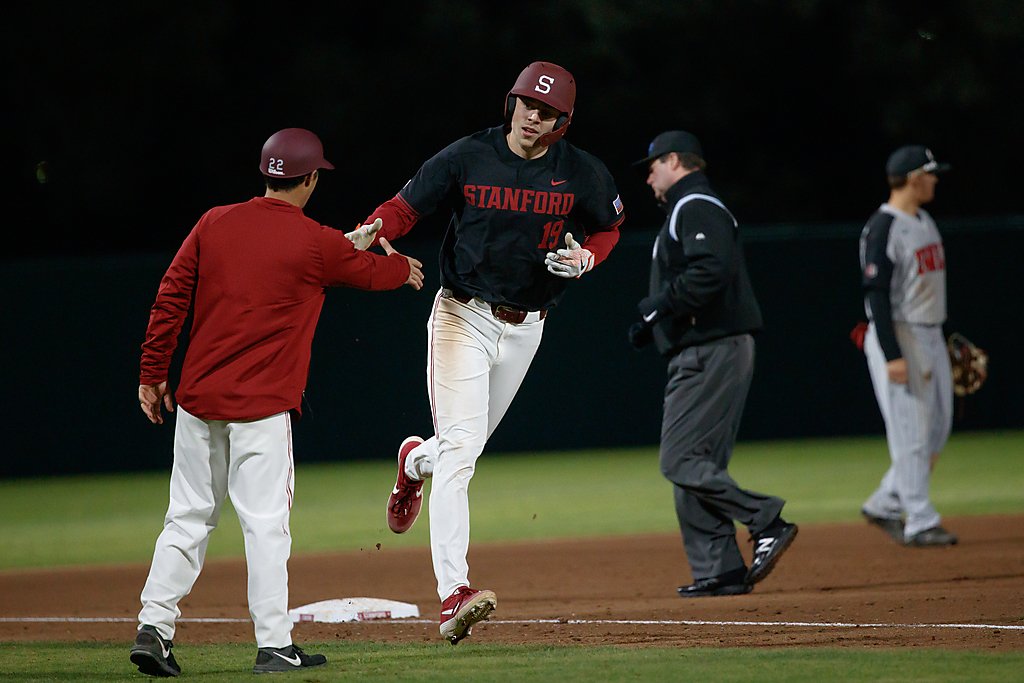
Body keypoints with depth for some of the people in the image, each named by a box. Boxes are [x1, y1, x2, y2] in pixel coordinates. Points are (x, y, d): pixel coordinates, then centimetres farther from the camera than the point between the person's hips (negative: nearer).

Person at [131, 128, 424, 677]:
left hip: (197, 398, 4)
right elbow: (372, 272, 14)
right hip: (260, 405, -4)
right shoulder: (317, 244, -4)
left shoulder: (213, 224, 5)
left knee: (188, 518, 11)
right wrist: (405, 268, 38)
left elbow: (169, 298, 5)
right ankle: (274, 645, 0)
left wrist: (152, 374, 12)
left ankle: (153, 627, 5)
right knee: (266, 523, -1)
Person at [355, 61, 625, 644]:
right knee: (460, 448, -16)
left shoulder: (583, 174, -2)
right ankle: (454, 595, -24)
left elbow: (609, 226, 13)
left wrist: (585, 258, -9)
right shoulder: (467, 158, -9)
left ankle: (416, 461, 55)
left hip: (525, 327, 4)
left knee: (468, 445, 15)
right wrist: (375, 230, -29)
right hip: (463, 317, -4)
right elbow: (406, 205, -7)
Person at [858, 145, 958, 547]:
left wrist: (945, 343, 21)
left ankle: (884, 505, 20)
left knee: (937, 428, 10)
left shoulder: (925, 223, 14)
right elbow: (876, 294, -19)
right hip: (897, 337, -9)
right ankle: (919, 524, -3)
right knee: (910, 432, -6)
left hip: (931, 338, 9)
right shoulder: (881, 229, -14)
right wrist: (892, 356, -23)